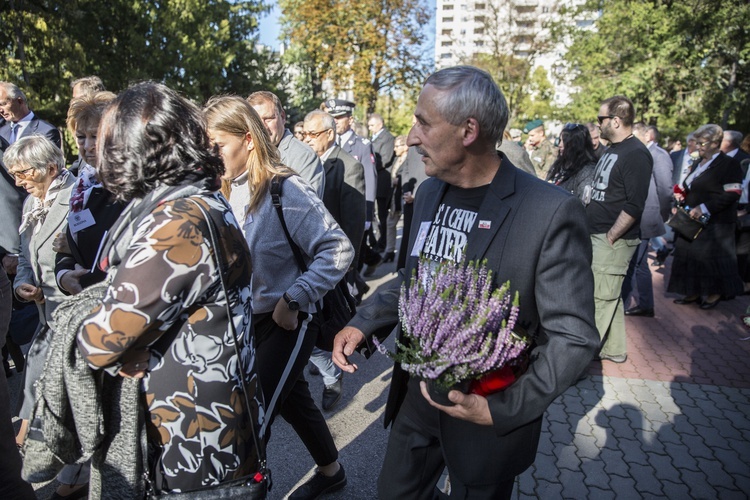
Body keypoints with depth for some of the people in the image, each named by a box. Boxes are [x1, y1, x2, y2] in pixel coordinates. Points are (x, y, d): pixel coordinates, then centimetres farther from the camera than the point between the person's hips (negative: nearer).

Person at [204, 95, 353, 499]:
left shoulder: (286, 191, -21)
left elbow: (338, 250, -22)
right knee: (290, 399, 22)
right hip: (248, 318, 8)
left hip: (287, 321, -8)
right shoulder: (228, 189, 0)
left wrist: (293, 300, -23)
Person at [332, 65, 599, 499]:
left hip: (488, 419, -5)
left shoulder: (551, 212, -22)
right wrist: (364, 323, -3)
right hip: (417, 396, 6)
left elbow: (574, 337, -17)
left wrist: (502, 410, -23)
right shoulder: (431, 191, -1)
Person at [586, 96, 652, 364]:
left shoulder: (636, 154, -13)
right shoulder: (611, 151, 16)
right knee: (610, 295, 16)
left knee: (601, 297, -2)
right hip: (598, 236, 9)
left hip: (613, 240, -9)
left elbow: (634, 205, -19)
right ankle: (614, 349, 28)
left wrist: (610, 238, -17)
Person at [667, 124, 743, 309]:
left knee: (712, 258, 1)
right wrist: (680, 200, 4)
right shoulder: (698, 164, 15)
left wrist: (704, 208, -23)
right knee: (690, 256, 8)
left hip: (715, 223, -7)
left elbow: (731, 194, -17)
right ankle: (694, 293, 19)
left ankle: (715, 294, 17)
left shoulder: (728, 164, -9)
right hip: (692, 221, 7)